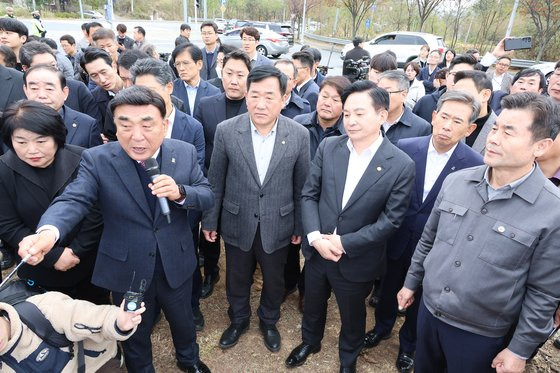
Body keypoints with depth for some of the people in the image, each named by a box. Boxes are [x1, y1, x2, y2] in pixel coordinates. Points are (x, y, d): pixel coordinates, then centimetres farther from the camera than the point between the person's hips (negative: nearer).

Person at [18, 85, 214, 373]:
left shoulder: (185, 152, -10)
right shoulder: (96, 159, -15)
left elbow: (208, 197, -7)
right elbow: (73, 200, -25)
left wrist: (180, 192, -29)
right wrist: (48, 231, -46)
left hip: (176, 264, 2)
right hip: (126, 269, -1)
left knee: (182, 319, 27)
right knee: (134, 333, 22)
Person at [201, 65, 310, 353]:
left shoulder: (299, 135, -12)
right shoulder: (226, 130, -13)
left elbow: (301, 187, -3)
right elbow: (215, 181, -3)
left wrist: (300, 226, 4)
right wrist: (210, 220, 2)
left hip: (277, 226, 0)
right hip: (237, 224, 0)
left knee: (274, 281, 21)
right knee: (237, 279, 21)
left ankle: (269, 322, 50)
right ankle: (238, 320, 50)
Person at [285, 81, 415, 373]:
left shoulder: (401, 165, -16)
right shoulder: (328, 147, -7)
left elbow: (390, 220, -14)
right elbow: (309, 195, -4)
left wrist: (343, 243, -19)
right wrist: (315, 237, -16)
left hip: (357, 260, -2)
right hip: (317, 250, 3)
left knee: (352, 317, 22)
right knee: (312, 305, 26)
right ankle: (310, 341, 57)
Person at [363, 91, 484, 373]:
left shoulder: (475, 165, -18)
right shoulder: (405, 148, -13)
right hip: (398, 238, 2)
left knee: (419, 298, 21)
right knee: (390, 287, 24)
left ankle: (408, 344, 49)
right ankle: (382, 326, 54)